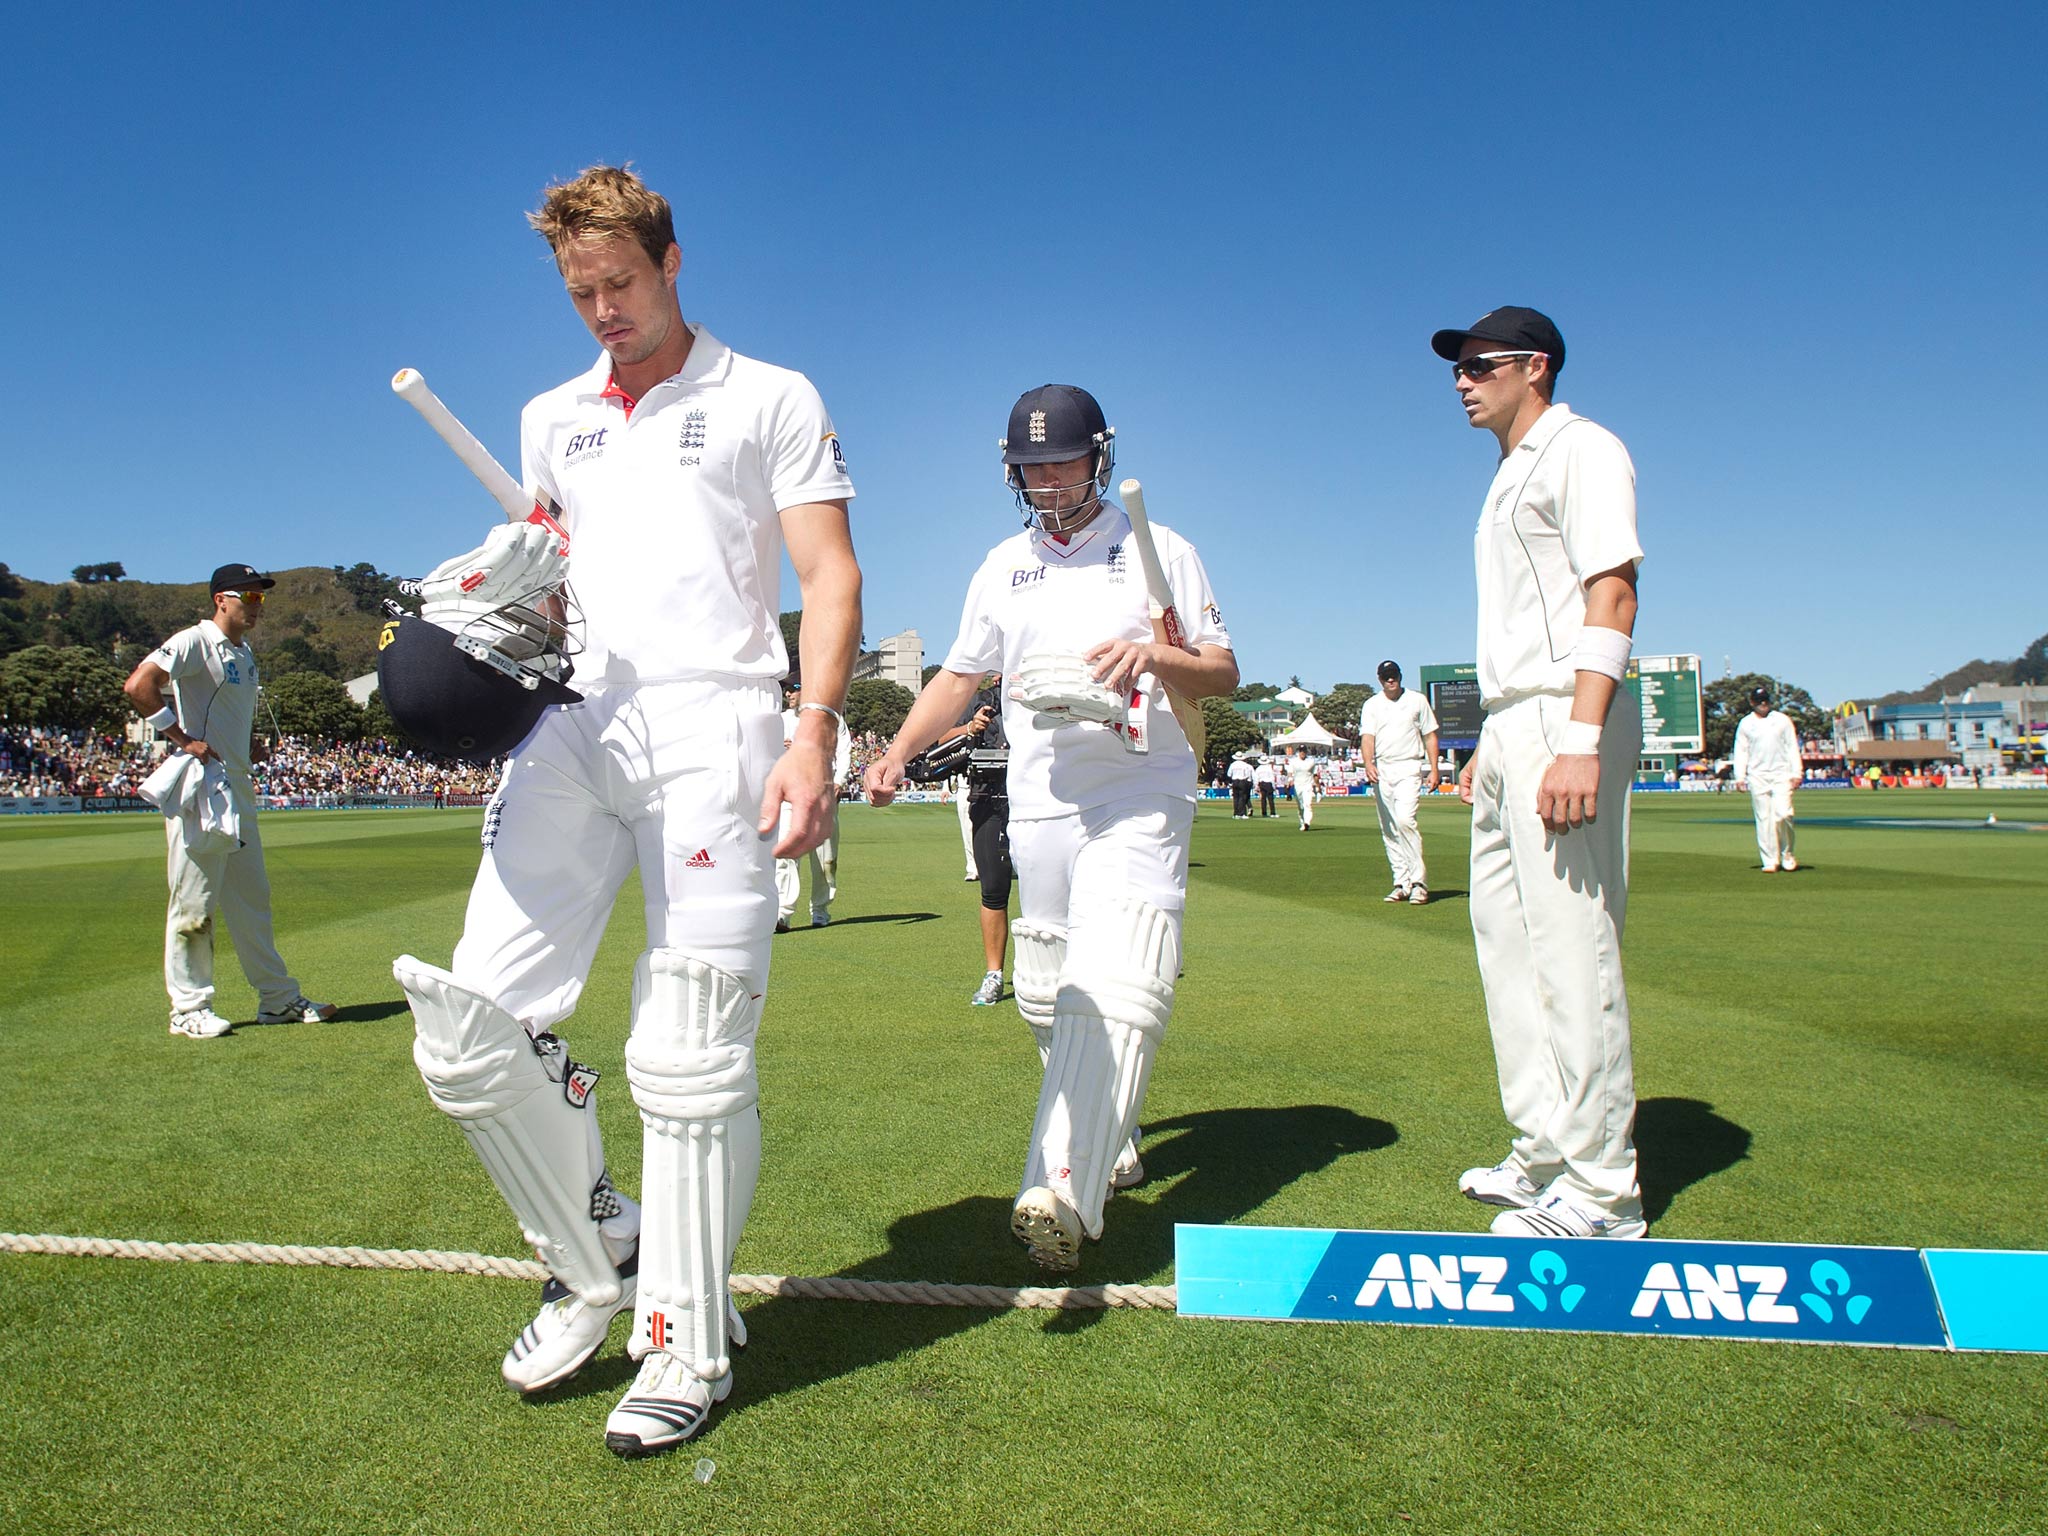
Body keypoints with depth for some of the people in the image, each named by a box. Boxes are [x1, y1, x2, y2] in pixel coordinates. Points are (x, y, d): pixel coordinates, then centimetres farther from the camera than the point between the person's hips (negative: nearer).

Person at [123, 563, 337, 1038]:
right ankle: (189, 1008, 6)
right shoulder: (195, 642, -9)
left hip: (238, 786, 9)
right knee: (194, 902, -2)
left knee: (253, 899, 12)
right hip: (200, 788, -9)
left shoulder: (245, 654, 17)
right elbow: (138, 685, -22)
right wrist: (182, 738, -19)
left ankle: (279, 998, 19)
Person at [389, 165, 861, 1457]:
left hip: (712, 720, -5)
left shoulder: (771, 400, 8)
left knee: (692, 1056, -6)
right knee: (469, 1022, -4)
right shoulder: (552, 419, 24)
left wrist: (813, 735, -15)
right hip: (574, 722, 5)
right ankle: (603, 1257, 18)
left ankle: (690, 1345, 10)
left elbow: (830, 577, 0)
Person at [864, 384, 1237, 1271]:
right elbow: (961, 675, 19)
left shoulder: (1159, 552, 5)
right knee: (1047, 1000, 6)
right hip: (1038, 807, 4)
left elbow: (1224, 674, 2)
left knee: (1108, 993, -19)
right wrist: (898, 754, 4)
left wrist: (1155, 654, -20)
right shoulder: (1004, 566, 15)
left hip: (1139, 804, -4)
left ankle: (1062, 1196, -26)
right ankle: (1106, 1140, 26)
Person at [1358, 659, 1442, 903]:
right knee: (1388, 829, 4)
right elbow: (1367, 737, -2)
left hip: (1409, 767, -3)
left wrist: (1434, 769, -1)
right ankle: (1402, 884, 11)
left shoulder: (1417, 701, 8)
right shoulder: (1371, 705, 11)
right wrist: (1368, 764, -20)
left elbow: (1430, 736, 8)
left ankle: (1419, 881, -16)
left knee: (1405, 820, -20)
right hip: (1381, 770, 3)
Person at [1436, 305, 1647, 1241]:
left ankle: (1600, 1193, -3)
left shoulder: (1581, 450, -3)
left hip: (1566, 726, -10)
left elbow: (1612, 594, -16)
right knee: (1507, 944, 12)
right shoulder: (1510, 478, 24)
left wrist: (1580, 741, -26)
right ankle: (1546, 1157, 22)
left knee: (1572, 953, -10)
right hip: (1512, 728, 10)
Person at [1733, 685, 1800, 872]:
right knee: (1763, 819, -1)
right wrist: (1739, 777, -3)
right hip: (1757, 777, 1)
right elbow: (1741, 751, 7)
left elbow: (1792, 747, 8)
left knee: (1783, 814, -13)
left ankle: (1786, 854, 7)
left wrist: (1796, 773, -1)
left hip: (1781, 774, -1)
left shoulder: (1782, 720, 9)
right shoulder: (1745, 724, 9)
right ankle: (1770, 860, 3)